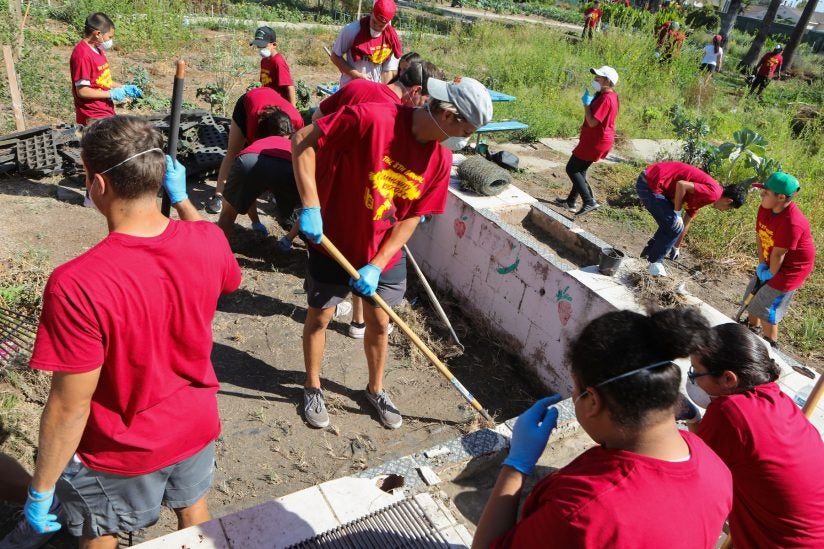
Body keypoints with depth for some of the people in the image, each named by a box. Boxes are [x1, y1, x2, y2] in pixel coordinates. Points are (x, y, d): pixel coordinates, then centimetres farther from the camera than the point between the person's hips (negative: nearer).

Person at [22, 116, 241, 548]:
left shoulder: (76, 285, -35)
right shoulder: (209, 241, -20)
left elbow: (70, 406, -25)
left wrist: (40, 491, -8)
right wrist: (182, 198, 9)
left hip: (121, 453, -3)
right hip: (196, 426, 4)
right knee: (193, 508, 32)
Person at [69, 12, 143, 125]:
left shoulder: (98, 49, 10)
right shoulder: (82, 54, -18)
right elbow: (82, 91, -20)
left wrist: (123, 88, 9)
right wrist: (111, 94, -15)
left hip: (106, 112, 9)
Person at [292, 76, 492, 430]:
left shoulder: (441, 159, -9)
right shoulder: (372, 118, -26)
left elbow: (411, 217, -5)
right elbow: (302, 141, -22)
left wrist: (377, 266, -13)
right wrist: (310, 206, -28)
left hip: (385, 255, 4)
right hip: (334, 243, -4)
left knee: (379, 322, 15)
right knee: (319, 316, 11)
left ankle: (376, 389, 39)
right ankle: (312, 388, 35)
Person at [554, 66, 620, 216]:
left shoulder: (606, 98, -22)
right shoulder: (611, 96, 12)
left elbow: (592, 122, -26)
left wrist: (586, 103, -17)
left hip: (595, 141, -10)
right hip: (598, 140, 10)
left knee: (571, 169, -5)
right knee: (580, 170, 19)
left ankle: (590, 202, -8)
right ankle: (571, 201, 30)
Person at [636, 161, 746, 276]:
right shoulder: (713, 193, -11)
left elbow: (686, 222, 28)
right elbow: (681, 184, -22)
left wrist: (676, 247, 35)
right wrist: (677, 211, -10)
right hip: (649, 184, -10)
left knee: (671, 222, 24)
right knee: (675, 226, -6)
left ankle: (651, 250, 35)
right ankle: (655, 261, 9)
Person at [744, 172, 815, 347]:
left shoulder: (792, 223, -36)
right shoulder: (766, 208, -11)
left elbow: (778, 254, -27)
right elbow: (759, 236, -4)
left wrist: (771, 274, -13)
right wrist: (761, 265, -6)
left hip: (792, 267, -9)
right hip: (771, 263, 9)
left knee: (766, 307, -2)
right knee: (753, 293, 22)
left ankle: (769, 345, 19)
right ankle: (753, 328, 47)